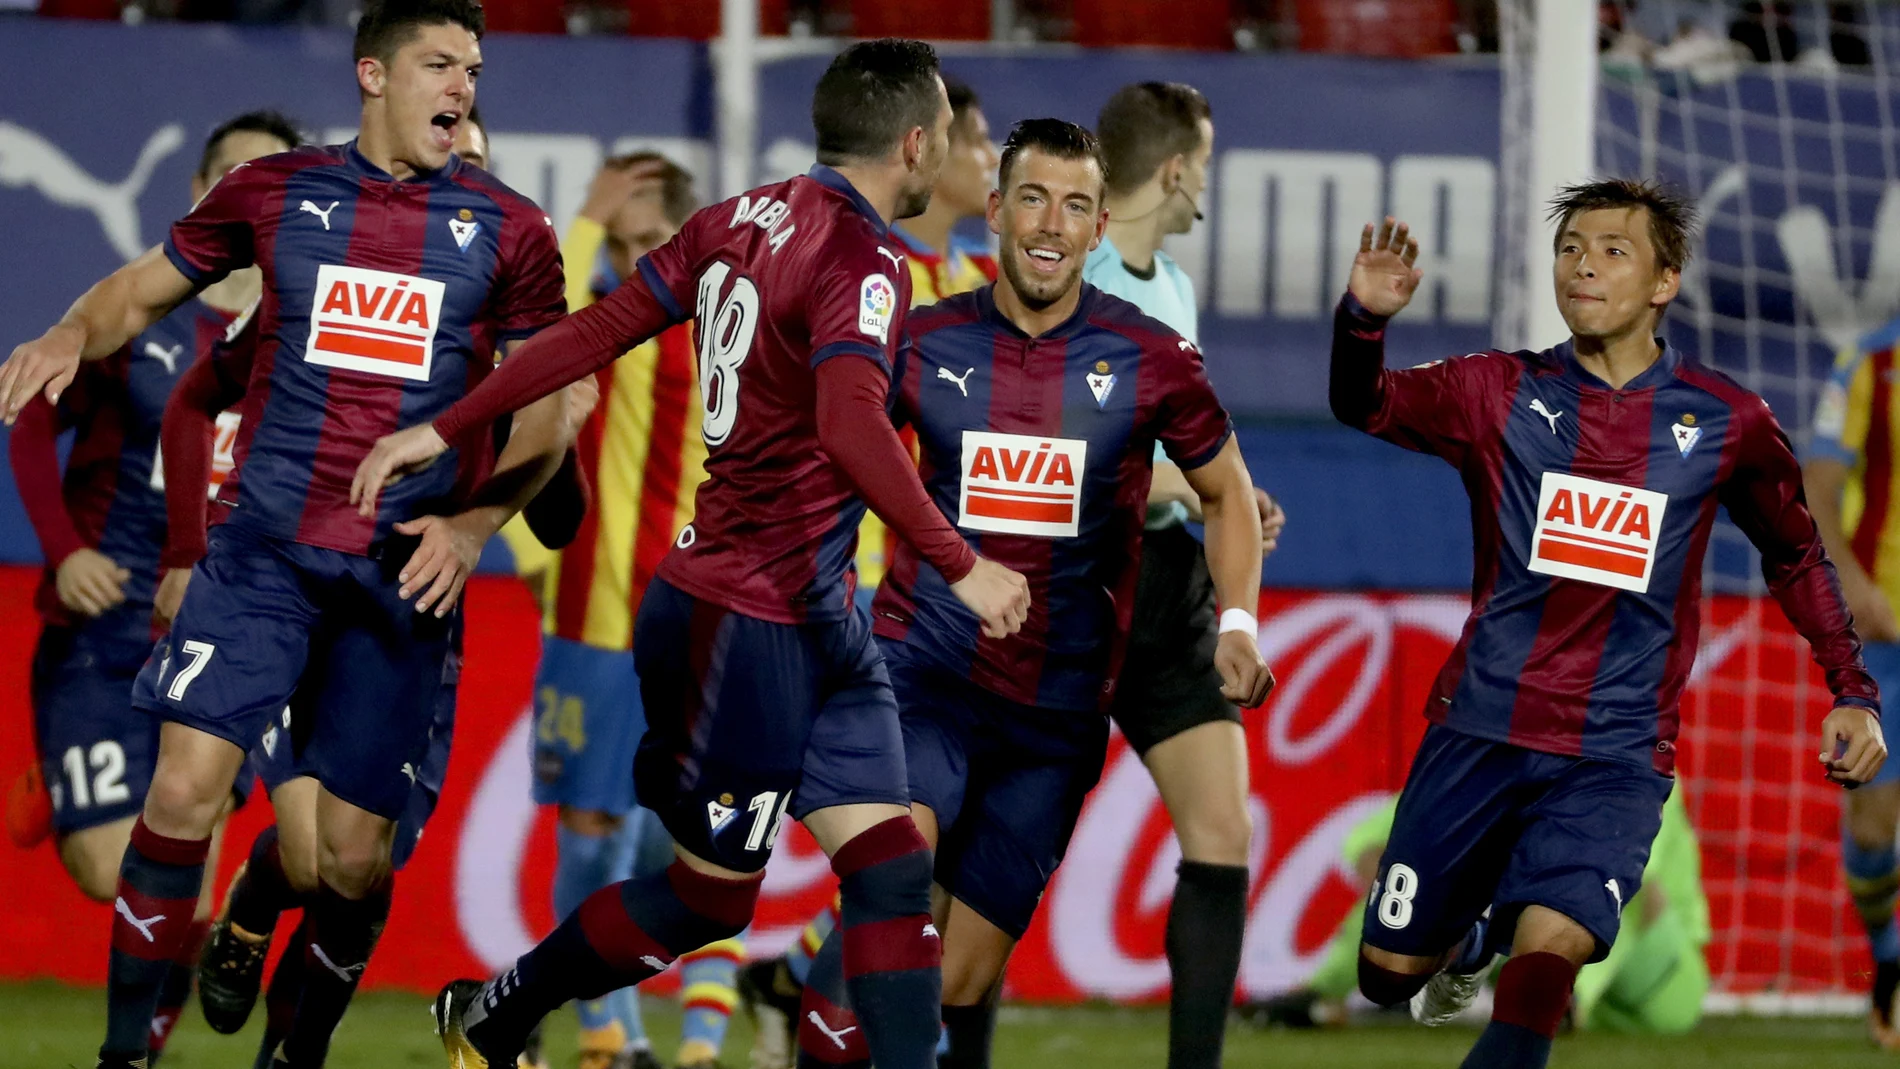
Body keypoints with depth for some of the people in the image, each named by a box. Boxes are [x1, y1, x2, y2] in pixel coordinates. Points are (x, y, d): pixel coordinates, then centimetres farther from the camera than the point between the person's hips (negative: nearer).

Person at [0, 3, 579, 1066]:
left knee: (356, 849, 1)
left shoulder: (509, 232, 4)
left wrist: (476, 523, -8)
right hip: (265, 542, 0)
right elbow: (145, 289, 16)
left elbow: (546, 413, 8)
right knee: (187, 786, -15)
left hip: (406, 568, 0)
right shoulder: (274, 193, 5)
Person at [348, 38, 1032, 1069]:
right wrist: (961, 566, -31)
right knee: (710, 895, 7)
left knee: (891, 868, 2)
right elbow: (850, 425, -33)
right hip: (753, 623, -9)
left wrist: (444, 429, 13)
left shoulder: (741, 221, 7)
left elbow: (596, 331, 9)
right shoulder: (863, 262, -18)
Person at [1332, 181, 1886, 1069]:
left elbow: (1796, 556, 15)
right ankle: (1473, 938, 41)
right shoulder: (1504, 393, 1)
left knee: (1550, 950, -26)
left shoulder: (1724, 423, 1)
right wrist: (1364, 320, -32)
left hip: (1615, 756, -2)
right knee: (1390, 974, 8)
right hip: (1479, 729, 2)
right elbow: (1370, 408, -11)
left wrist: (1852, 693, 7)